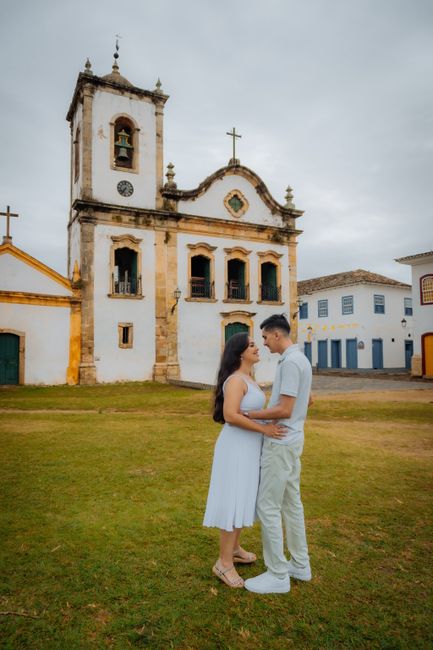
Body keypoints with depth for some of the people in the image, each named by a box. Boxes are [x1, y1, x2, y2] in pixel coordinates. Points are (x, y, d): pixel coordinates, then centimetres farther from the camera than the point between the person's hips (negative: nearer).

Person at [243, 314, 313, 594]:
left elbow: (284, 410, -26)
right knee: (291, 503, 18)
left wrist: (250, 414, -15)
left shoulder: (290, 362, -23)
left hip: (280, 443, -10)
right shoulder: (301, 359, 10)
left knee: (268, 507, 0)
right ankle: (300, 564, 30)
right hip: (290, 440, 10)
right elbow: (308, 400, 23)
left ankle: (277, 575, 12)